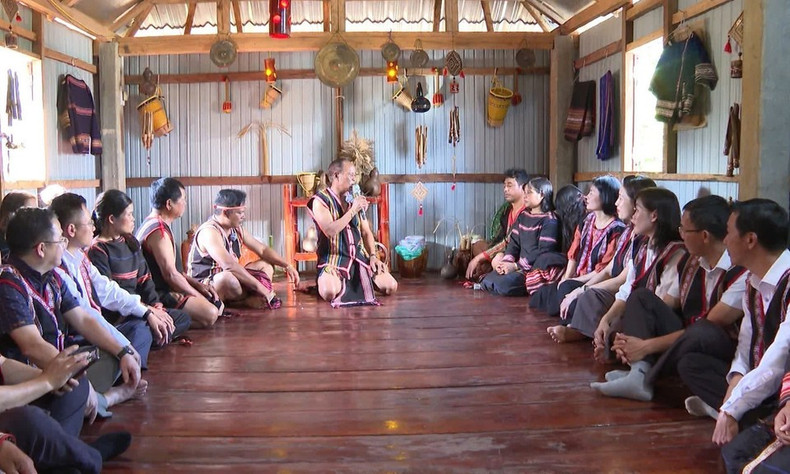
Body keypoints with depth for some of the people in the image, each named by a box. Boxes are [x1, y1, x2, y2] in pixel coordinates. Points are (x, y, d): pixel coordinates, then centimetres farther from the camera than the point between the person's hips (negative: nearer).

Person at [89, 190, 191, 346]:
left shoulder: (131, 242, 15)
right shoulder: (97, 250, -13)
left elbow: (144, 279, 12)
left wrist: (157, 307, -4)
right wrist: (148, 313, -25)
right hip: (115, 317, -9)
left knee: (184, 319, 5)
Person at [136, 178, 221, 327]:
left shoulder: (153, 224, 16)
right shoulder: (158, 232, -18)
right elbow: (170, 275, -22)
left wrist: (198, 285, 9)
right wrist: (198, 296, -10)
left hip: (163, 288, 11)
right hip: (157, 294, -11)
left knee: (218, 305, 12)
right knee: (209, 314, -25)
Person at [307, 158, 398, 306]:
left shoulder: (355, 199, 15)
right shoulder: (320, 200, -5)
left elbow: (366, 232, 16)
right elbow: (330, 231, -19)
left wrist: (373, 256, 1)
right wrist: (353, 210, -15)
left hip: (359, 257, 6)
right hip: (333, 259, -5)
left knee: (391, 286, -9)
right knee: (329, 293, -34)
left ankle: (356, 282, 16)